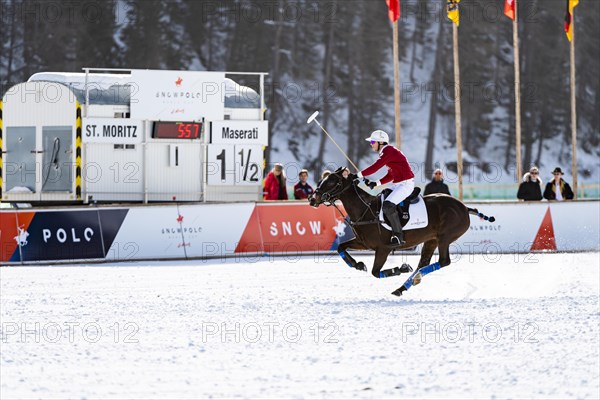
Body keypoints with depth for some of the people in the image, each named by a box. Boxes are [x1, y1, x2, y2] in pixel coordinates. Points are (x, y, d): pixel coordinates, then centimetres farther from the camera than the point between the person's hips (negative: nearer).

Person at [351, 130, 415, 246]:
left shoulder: (388, 152, -14)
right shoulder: (388, 152, 16)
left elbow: (375, 167, -21)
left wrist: (359, 175, -17)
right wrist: (377, 183, 11)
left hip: (406, 184, -11)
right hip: (397, 184, 11)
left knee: (388, 206, -26)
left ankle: (398, 236, -21)